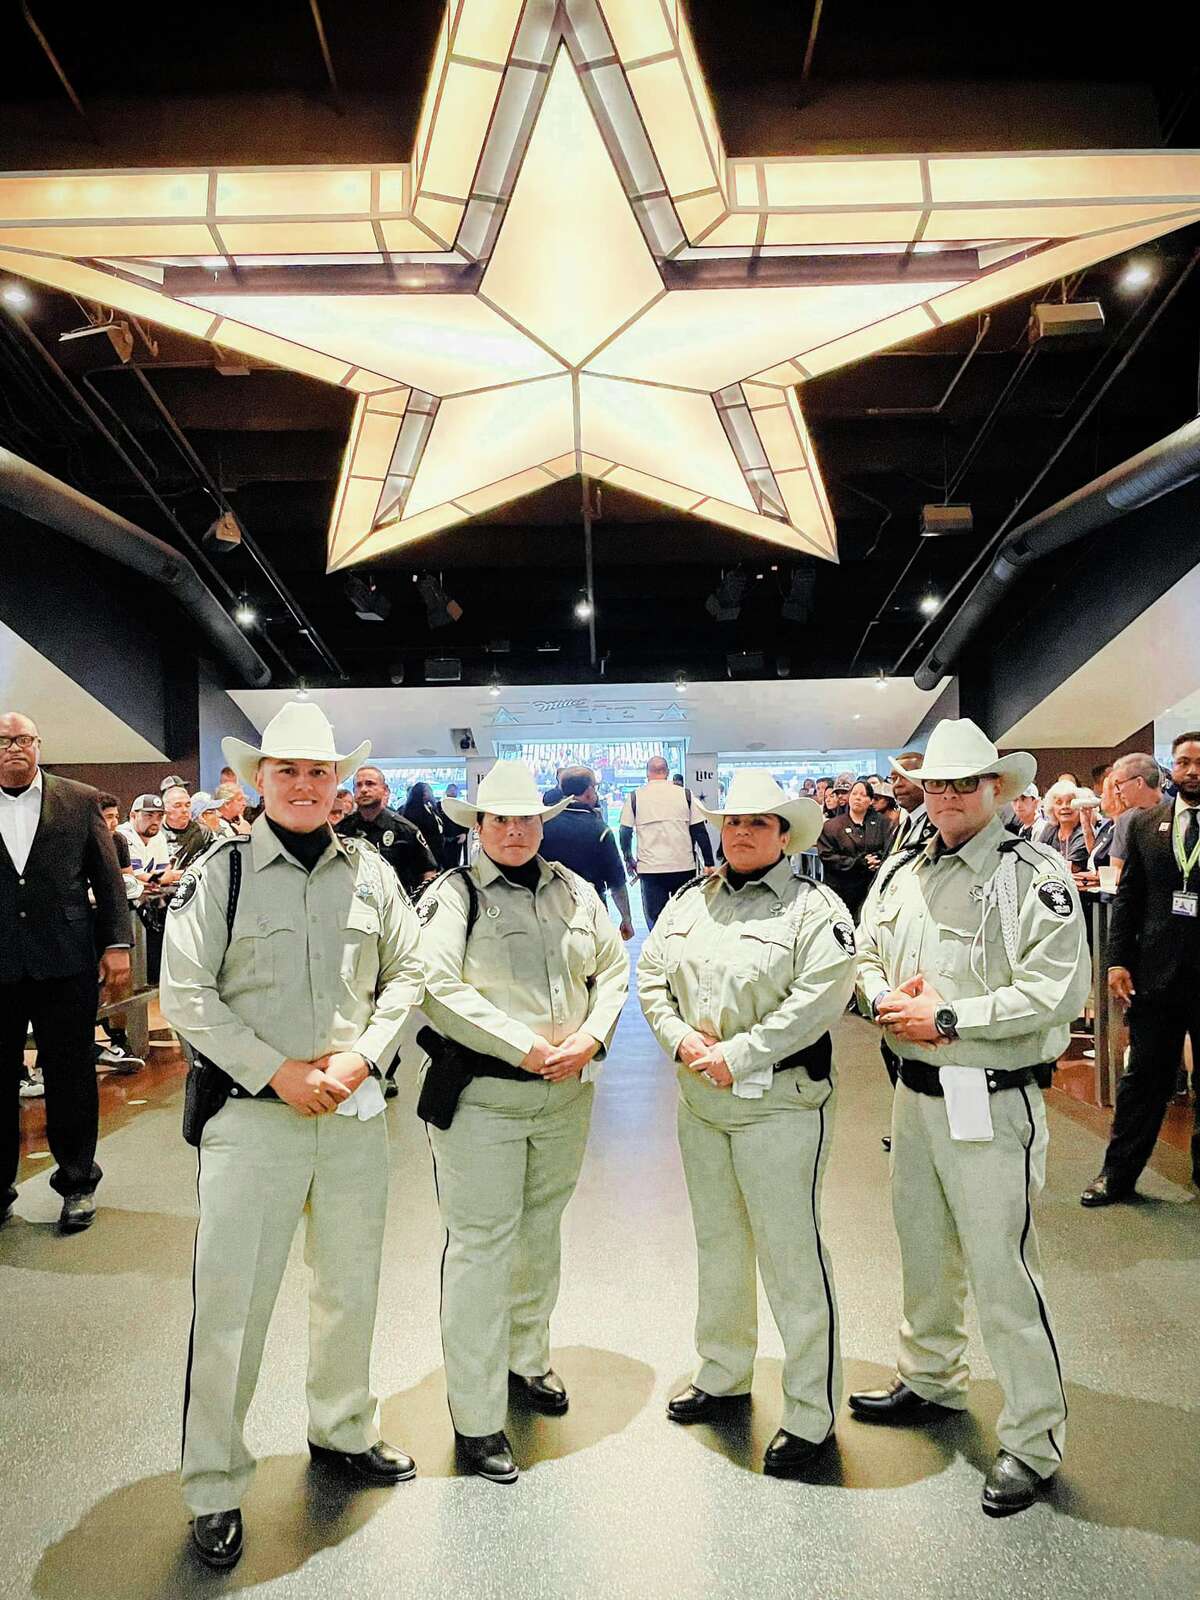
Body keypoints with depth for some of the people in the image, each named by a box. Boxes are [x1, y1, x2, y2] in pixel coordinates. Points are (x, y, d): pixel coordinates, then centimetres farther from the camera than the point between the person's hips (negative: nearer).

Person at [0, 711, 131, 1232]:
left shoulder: (79, 800, 4)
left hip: (66, 961, -1)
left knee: (72, 1079, 9)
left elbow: (108, 877, 4)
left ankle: (78, 1183, 25)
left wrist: (117, 944, -2)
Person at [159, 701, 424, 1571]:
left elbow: (410, 972, 6)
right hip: (252, 1110, -3)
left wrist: (362, 1056, -8)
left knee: (351, 1285, 18)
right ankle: (215, 1489, 23)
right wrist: (276, 1072, -13)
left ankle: (344, 1430, 41)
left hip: (355, 1107, 4)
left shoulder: (370, 871, 4)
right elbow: (185, 992, -8)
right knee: (230, 1300, 2)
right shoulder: (221, 871, -5)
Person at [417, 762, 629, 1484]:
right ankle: (476, 1419, 15)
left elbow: (614, 969, 12)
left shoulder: (574, 890, 8)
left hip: (567, 1092, 6)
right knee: (481, 1245, 0)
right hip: (480, 1092, -5)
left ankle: (527, 1361, 42)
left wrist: (591, 1037, -6)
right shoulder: (453, 894, -8)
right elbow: (439, 988, -18)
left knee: (540, 1232, 20)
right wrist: (526, 1047, -19)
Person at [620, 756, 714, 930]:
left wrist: (629, 860, 19)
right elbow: (700, 832, 2)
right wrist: (709, 864, 7)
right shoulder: (686, 795, 3)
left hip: (650, 869, -1)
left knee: (655, 920, 4)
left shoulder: (634, 797, 2)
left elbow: (625, 832, 4)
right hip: (684, 867, 1)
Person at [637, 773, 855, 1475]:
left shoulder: (814, 907, -9)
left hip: (781, 1101, -6)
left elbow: (820, 996, -19)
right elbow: (652, 975, 9)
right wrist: (682, 1039, -9)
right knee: (718, 1244, 21)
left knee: (792, 1253, 1)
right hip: (701, 1100, 6)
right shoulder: (691, 901, 8)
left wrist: (736, 1056, -20)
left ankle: (812, 1412, 19)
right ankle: (723, 1374, 40)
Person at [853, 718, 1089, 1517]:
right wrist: (884, 999, -7)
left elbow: (1058, 989, -21)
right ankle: (931, 1379, 45)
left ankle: (1033, 1442, 21)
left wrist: (950, 1018, -21)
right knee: (924, 1251, 22)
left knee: (1003, 1271, 0)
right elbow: (866, 956, 15)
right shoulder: (901, 873, 7)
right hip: (917, 1092, 7)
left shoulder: (1035, 875, -13)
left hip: (992, 1102, -7)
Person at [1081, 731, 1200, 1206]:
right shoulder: (1144, 823, 4)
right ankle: (1119, 1173, 19)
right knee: (1144, 1076, 9)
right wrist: (1118, 961, 0)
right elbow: (1128, 896, 5)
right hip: (1156, 970, 2)